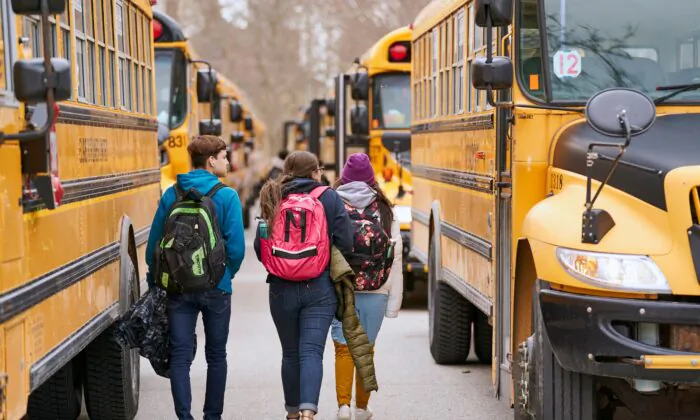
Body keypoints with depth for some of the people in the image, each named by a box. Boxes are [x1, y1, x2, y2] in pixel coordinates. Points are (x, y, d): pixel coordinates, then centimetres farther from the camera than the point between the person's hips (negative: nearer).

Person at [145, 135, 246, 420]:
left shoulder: (171, 194, 3)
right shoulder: (226, 195, -7)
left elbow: (154, 241, 4)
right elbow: (236, 247, -12)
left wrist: (154, 280, 14)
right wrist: (227, 274, 7)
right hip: (215, 287, -2)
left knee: (180, 355, 4)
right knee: (216, 355, 13)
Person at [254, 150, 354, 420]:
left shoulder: (273, 199, 4)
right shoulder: (328, 198, -2)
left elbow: (259, 247, 3)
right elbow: (345, 244, -6)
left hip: (281, 289, 3)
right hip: (319, 288, -2)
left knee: (290, 354, 16)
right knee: (311, 352, -5)